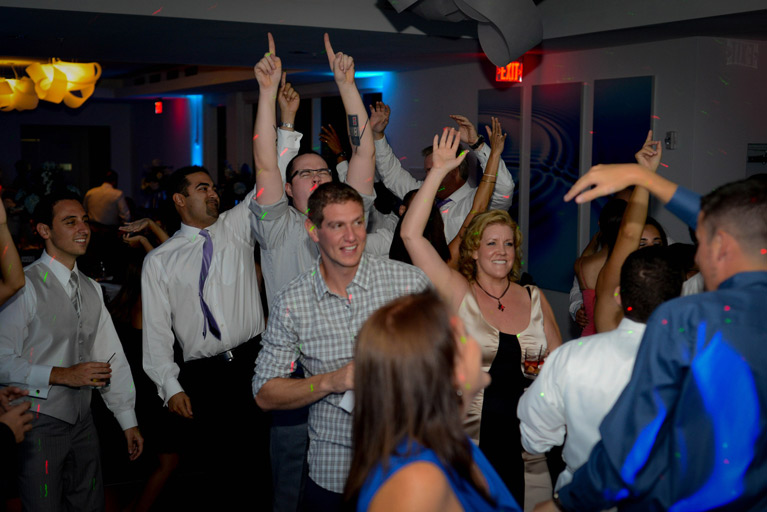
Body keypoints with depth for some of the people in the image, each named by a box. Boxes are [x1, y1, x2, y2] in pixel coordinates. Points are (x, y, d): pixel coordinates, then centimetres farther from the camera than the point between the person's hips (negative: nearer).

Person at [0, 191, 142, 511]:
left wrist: (129, 421, 10)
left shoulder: (91, 289, 11)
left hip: (82, 420, 7)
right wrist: (63, 375, -21)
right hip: (39, 423, -6)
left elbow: (112, 356, 10)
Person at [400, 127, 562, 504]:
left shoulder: (535, 299, 7)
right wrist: (438, 172, -15)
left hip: (526, 436, 3)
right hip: (470, 437, -3)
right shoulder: (458, 293, -4)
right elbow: (411, 233, -15)